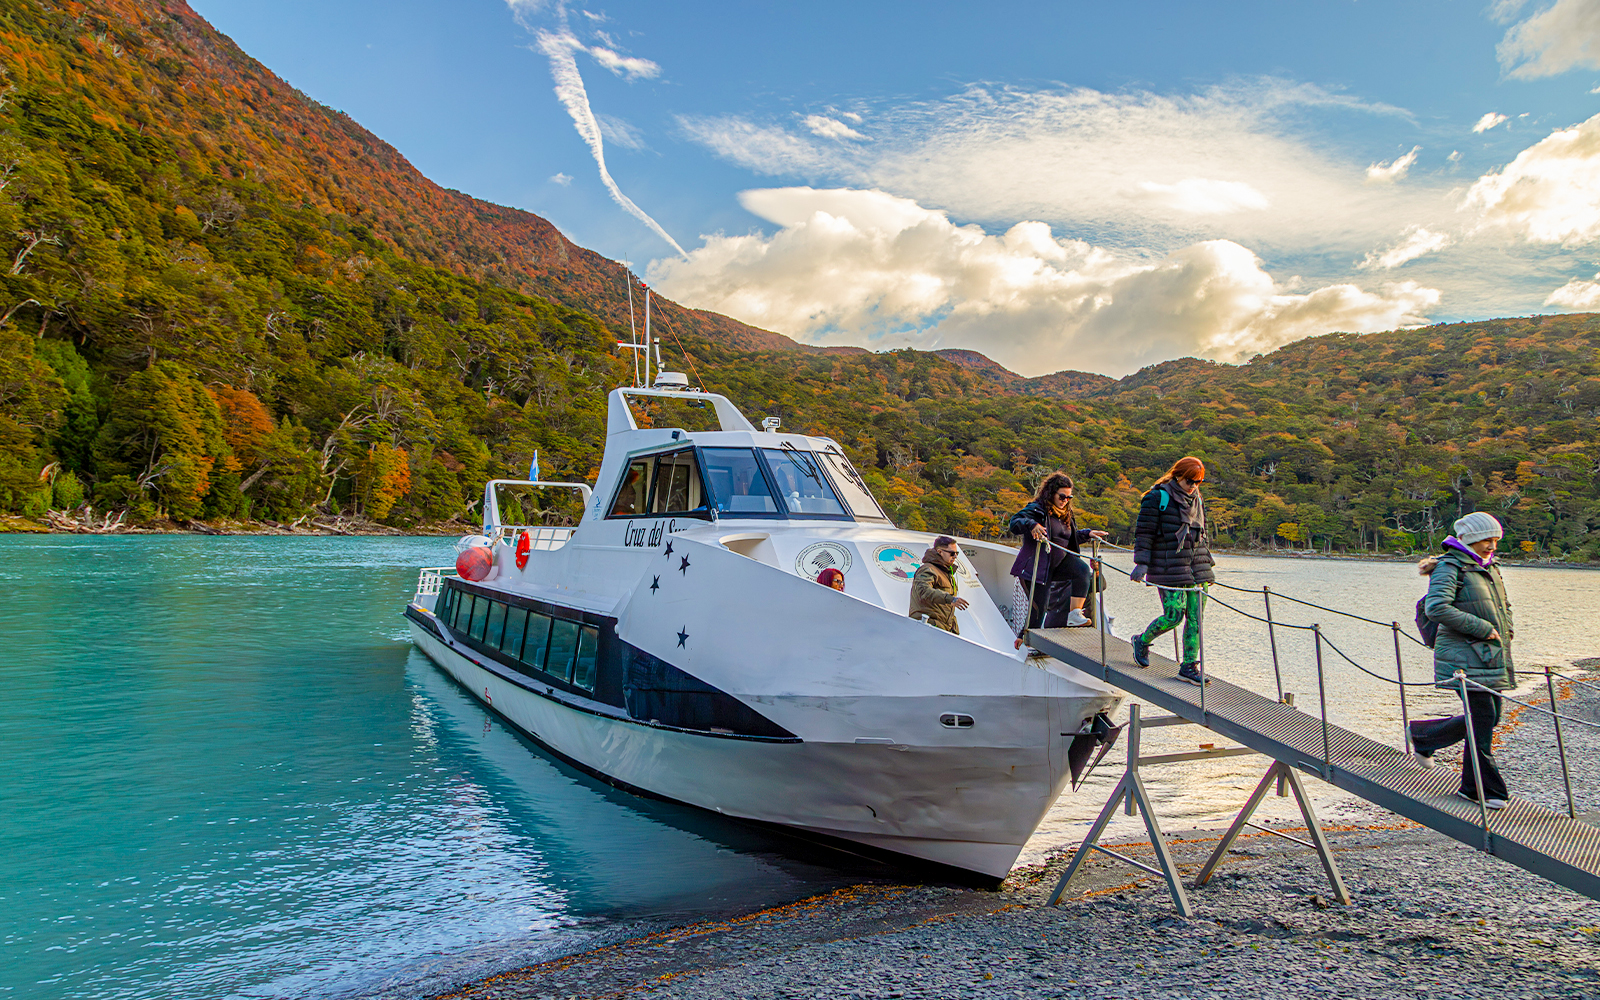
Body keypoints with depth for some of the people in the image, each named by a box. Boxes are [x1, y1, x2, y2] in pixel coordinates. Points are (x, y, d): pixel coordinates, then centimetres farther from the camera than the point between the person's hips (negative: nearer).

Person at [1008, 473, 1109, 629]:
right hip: (1037, 565, -6)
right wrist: (1031, 524, -43)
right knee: (1040, 608, -4)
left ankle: (1075, 613, -23)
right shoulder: (1037, 509, -10)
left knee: (1082, 569, -24)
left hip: (1060, 561, 6)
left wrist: (1088, 533, 12)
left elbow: (1072, 538, 27)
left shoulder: (1066, 513, 13)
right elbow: (1015, 522, -24)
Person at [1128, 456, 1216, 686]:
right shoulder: (1158, 498, -6)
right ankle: (1142, 642, 16)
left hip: (1196, 568, 7)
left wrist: (1207, 563, 24)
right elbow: (1144, 532, -7)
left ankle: (1189, 665, 10)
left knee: (1195, 617, 2)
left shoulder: (1197, 500, 16)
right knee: (1174, 615, -11)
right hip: (1169, 568, -7)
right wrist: (1142, 563, -13)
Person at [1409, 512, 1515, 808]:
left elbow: (1503, 606, 29)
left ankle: (1423, 736, 27)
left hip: (1491, 656, 9)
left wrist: (1504, 633, 10)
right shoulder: (1449, 568, -11)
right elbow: (1436, 608, -24)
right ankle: (1486, 790, 5)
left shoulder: (1490, 568, 16)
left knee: (1490, 716, 11)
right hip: (1465, 656, -9)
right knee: (1483, 717, -6)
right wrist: (1481, 628, -21)